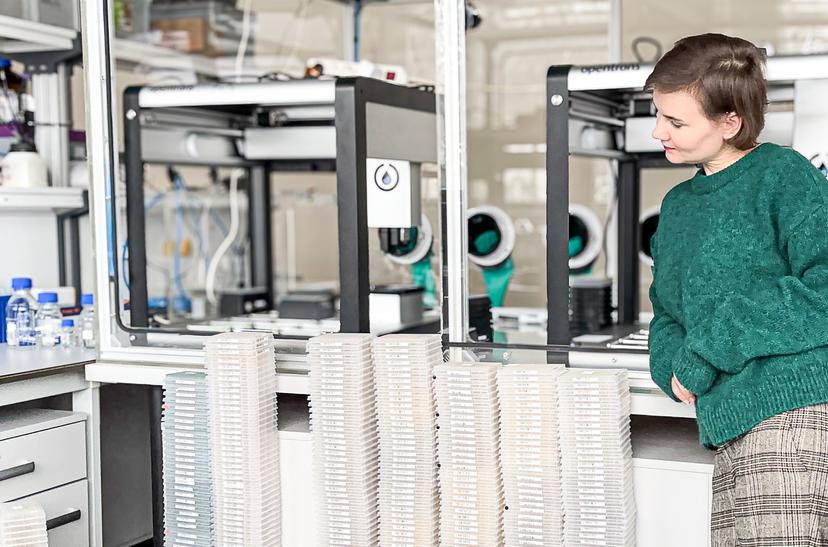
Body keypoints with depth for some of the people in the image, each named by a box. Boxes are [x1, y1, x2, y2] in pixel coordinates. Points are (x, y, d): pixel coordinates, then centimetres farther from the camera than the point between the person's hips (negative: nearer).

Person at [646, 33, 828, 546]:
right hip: (731, 423, 8)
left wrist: (707, 349, -14)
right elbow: (669, 312, 24)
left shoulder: (783, 174, -4)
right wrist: (674, 365, -1)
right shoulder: (678, 205, 20)